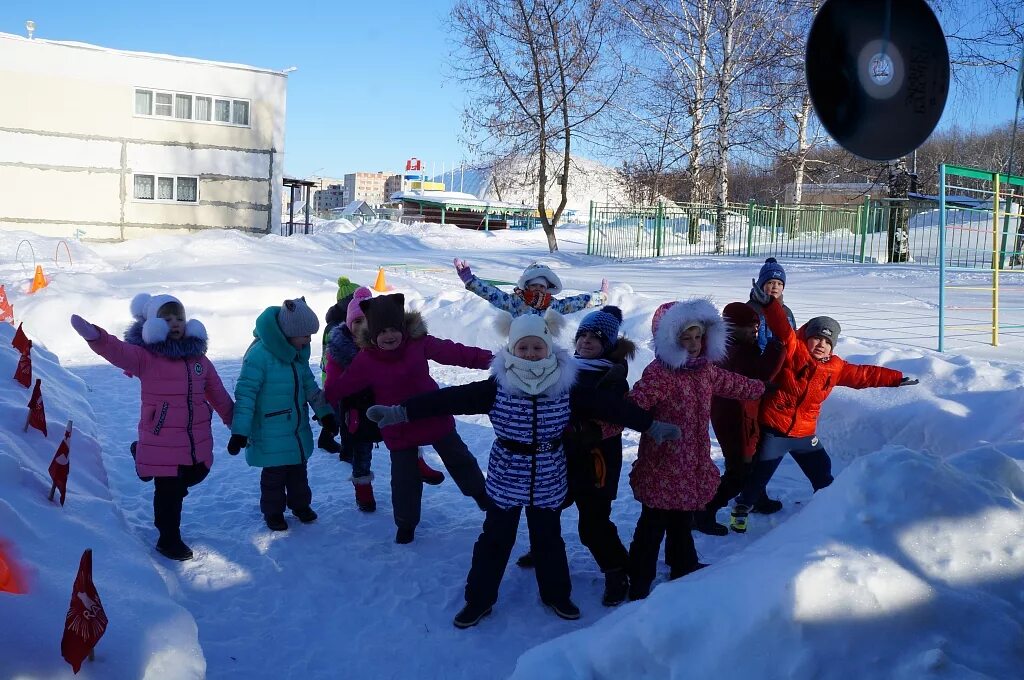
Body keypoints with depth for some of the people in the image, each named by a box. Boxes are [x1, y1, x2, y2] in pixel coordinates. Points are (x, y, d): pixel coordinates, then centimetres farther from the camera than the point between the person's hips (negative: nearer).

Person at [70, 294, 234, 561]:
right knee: (170, 491, 2)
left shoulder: (198, 358, 7)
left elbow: (218, 395, 15)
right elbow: (118, 351, -29)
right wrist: (96, 337, -51)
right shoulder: (145, 357, -9)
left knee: (195, 476, 22)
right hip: (162, 443, -5)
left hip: (198, 441, 6)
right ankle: (169, 540, 24)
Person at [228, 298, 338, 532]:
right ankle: (273, 512, 29)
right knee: (274, 474, 9)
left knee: (298, 471, 21)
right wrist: (239, 432, -22)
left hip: (299, 431, 7)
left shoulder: (299, 353, -1)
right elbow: (245, 394, -23)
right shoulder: (259, 354, -25)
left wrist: (325, 412, 13)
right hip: (271, 436, -7)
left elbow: (309, 385, 12)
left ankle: (300, 504, 40)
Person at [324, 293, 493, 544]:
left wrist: (486, 359, -9)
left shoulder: (418, 342, -12)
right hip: (398, 429, -1)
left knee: (459, 460, 19)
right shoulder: (366, 360, -13)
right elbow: (340, 387, -8)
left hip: (435, 418, 2)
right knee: (404, 479, 5)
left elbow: (454, 352, -8)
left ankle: (481, 493, 44)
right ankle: (406, 523, 28)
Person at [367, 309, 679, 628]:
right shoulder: (498, 385, -12)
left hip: (548, 479, 1)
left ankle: (556, 594, 38)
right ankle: (479, 599, 28)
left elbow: (608, 406, -6)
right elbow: (454, 398, -17)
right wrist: (401, 411, -24)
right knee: (495, 538, 10)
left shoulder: (566, 385, -8)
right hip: (505, 477, -1)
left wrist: (652, 425, -5)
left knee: (548, 538, 16)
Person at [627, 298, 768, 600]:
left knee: (683, 520, 24)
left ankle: (684, 566, 44)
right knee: (653, 524, 0)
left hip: (692, 466, 8)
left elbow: (733, 384, 27)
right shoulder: (658, 374, -22)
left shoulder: (704, 369, 7)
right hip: (662, 468, -8)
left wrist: (763, 388, 42)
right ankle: (639, 585, 13)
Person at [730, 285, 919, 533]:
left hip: (805, 435, 5)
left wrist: (897, 379, 15)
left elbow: (864, 375, 14)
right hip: (773, 431, -5)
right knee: (759, 477, 5)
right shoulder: (793, 351, -12)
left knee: (823, 476, 15)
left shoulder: (835, 368, 4)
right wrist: (768, 303, -44)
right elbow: (783, 328, -28)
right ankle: (741, 508, 28)